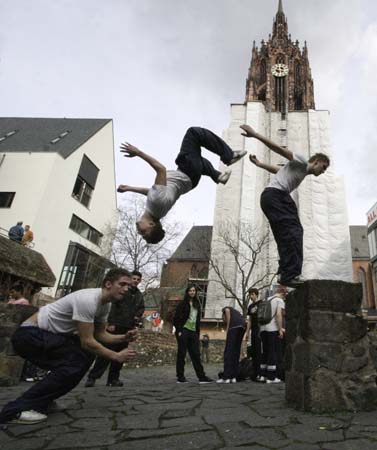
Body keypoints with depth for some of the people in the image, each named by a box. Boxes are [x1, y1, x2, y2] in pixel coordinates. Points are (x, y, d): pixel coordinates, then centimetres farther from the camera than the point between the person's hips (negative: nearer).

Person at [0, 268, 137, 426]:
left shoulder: (105, 304, 3)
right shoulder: (88, 300, -28)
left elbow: (100, 334, 12)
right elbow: (87, 341, -26)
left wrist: (124, 337, -4)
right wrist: (116, 356, -18)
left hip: (47, 335, 10)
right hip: (29, 334, -10)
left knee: (87, 354, 4)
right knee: (76, 363, -20)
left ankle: (42, 398, 14)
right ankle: (18, 408, -14)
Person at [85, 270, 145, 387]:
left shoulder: (139, 295, 15)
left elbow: (141, 308, 24)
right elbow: (113, 307, -10)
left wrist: (138, 315, 1)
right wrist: (111, 323, -17)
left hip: (128, 328, 5)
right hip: (116, 326, -5)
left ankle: (113, 378, 15)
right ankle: (92, 377, 1)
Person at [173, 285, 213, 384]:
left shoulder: (197, 304, 16)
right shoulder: (182, 303, -3)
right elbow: (177, 318, -7)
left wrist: (198, 333, 13)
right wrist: (179, 331, -13)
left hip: (193, 332, 6)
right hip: (183, 331, -6)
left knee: (196, 354, 6)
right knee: (181, 354, 1)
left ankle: (202, 377, 8)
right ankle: (180, 377, 10)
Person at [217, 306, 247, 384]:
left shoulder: (225, 309, 26)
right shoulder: (235, 313, 40)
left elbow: (227, 311, -1)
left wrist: (227, 329, 0)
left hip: (235, 325, -7)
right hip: (243, 326, 7)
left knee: (228, 351, -4)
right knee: (236, 351, 12)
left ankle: (226, 377, -6)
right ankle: (234, 377, 11)